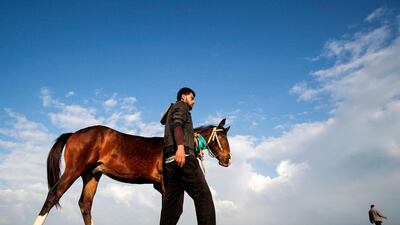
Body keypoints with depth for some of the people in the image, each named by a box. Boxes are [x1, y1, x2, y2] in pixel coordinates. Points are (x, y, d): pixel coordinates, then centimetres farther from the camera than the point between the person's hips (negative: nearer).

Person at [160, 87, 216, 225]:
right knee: (203, 195, -13)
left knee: (172, 203, 2)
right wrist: (180, 146, -27)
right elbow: (177, 124, -11)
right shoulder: (181, 105, 10)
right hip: (182, 154, -9)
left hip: (169, 159, 9)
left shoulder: (174, 110, 37)